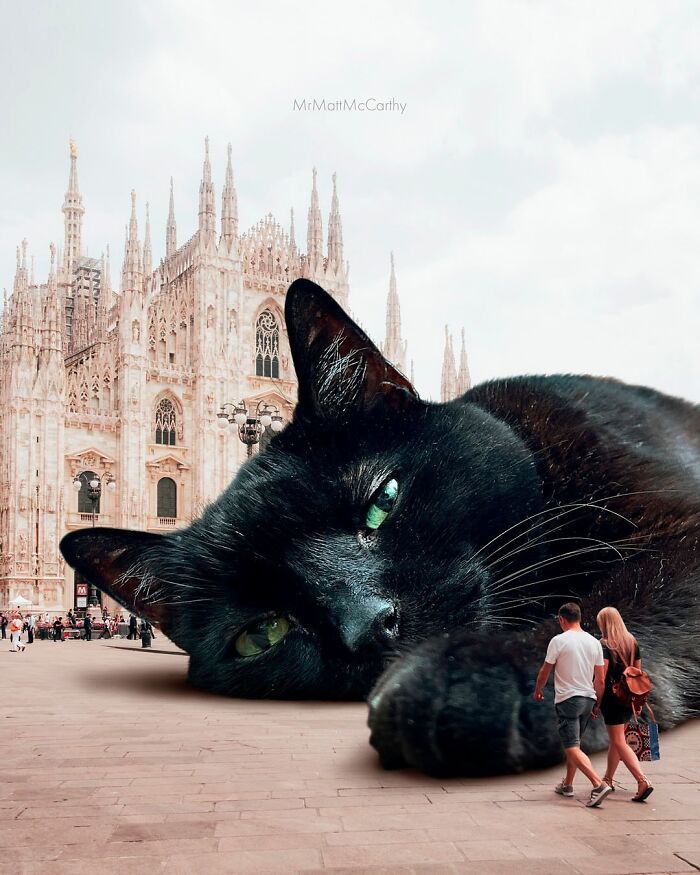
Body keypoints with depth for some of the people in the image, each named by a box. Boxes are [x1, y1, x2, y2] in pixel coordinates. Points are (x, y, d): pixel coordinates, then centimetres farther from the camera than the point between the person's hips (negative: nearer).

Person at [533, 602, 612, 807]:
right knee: (573, 743, 21)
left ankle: (599, 784, -24)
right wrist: (597, 703, 20)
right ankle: (567, 785, 31)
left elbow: (544, 671, -1)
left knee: (572, 748, -9)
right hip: (588, 698, 7)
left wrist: (538, 690, 17)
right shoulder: (594, 642, 5)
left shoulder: (559, 641, -10)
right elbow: (600, 680, 8)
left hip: (567, 699, -7)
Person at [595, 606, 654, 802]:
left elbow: (601, 677, -18)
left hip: (612, 697, -7)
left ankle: (643, 781, -15)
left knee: (619, 742, -4)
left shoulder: (605, 645, -12)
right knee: (615, 739, 19)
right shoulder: (632, 642, 7)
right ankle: (608, 778, 29)